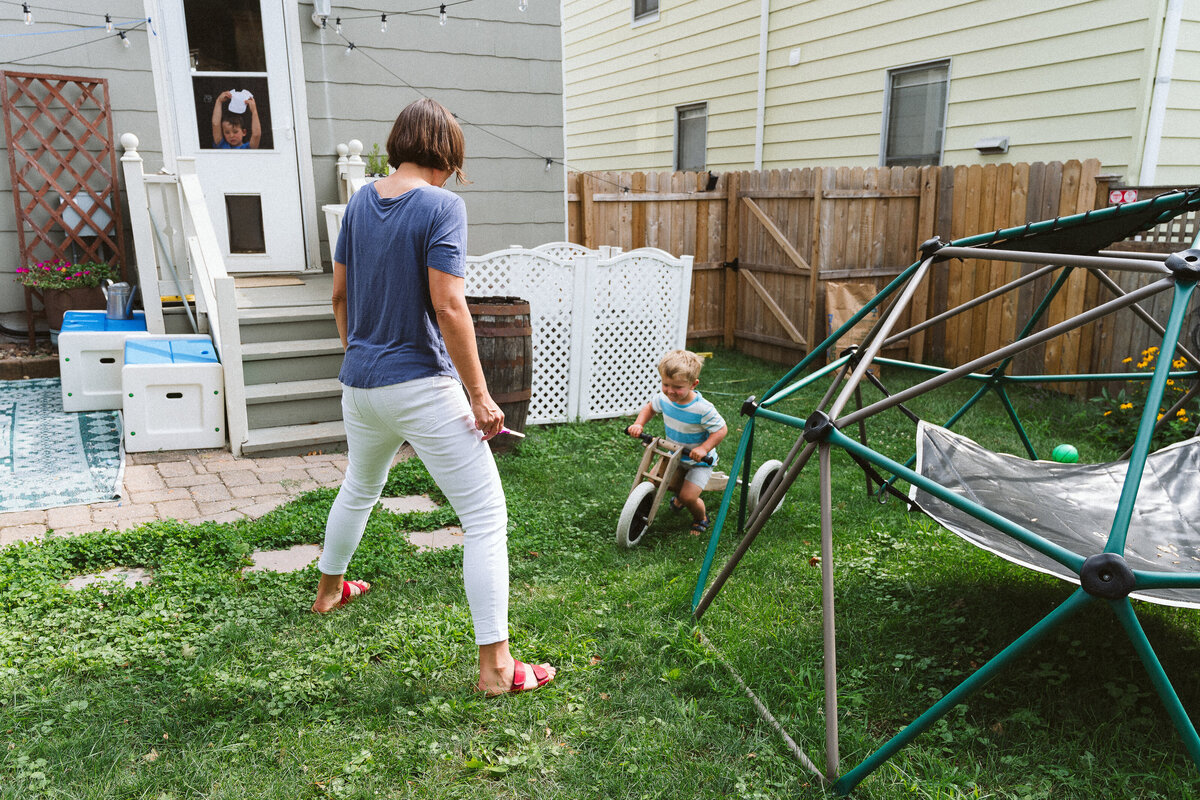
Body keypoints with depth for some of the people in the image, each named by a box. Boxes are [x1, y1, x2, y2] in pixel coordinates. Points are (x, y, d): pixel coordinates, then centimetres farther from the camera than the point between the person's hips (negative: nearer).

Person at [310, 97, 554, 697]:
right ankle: (495, 665, 0)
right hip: (421, 387, -7)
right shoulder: (442, 205, -12)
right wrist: (480, 395, -14)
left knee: (359, 489, 31)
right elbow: (447, 306, -20)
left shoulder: (360, 201, 7)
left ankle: (329, 589, 53)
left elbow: (339, 295, 13)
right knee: (486, 516, -1)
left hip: (359, 383, 8)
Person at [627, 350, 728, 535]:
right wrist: (638, 424, -8)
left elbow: (721, 429, -21)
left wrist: (704, 448, -32)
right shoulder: (664, 398, -14)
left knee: (688, 497, -16)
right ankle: (680, 495, 31)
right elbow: (650, 407, 8)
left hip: (698, 461, -6)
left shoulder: (703, 409, -31)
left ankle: (701, 518, 20)